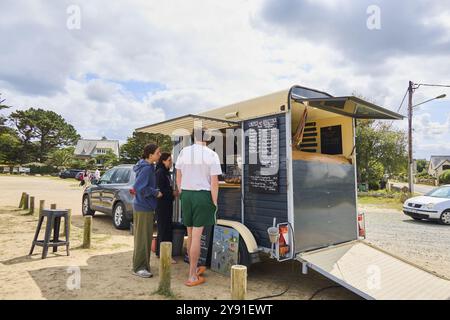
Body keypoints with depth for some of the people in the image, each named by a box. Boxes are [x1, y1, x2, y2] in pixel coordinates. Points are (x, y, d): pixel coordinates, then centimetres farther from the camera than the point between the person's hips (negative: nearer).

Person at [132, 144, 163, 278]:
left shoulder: (148, 167, 10)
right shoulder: (146, 168, -19)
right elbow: (139, 187, -27)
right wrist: (156, 192, -16)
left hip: (146, 206, 10)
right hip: (143, 207, -10)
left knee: (146, 237, 18)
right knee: (142, 238, -1)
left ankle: (143, 265, 30)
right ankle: (139, 268, 10)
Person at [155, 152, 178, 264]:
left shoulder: (166, 172, 15)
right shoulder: (160, 172, -14)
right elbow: (160, 190, -20)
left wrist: (173, 192, 6)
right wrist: (173, 193, -14)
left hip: (167, 204, 10)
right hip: (162, 204, -10)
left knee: (166, 228, 14)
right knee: (164, 229, -5)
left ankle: (159, 252, 25)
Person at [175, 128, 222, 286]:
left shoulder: (184, 152, 4)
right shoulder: (211, 155, -8)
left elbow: (178, 176, 11)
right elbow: (214, 182, -10)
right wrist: (214, 202, -2)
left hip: (186, 194, 4)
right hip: (203, 195, -4)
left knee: (190, 234, 16)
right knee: (197, 236, 0)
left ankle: (194, 268, 32)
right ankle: (192, 276, 7)